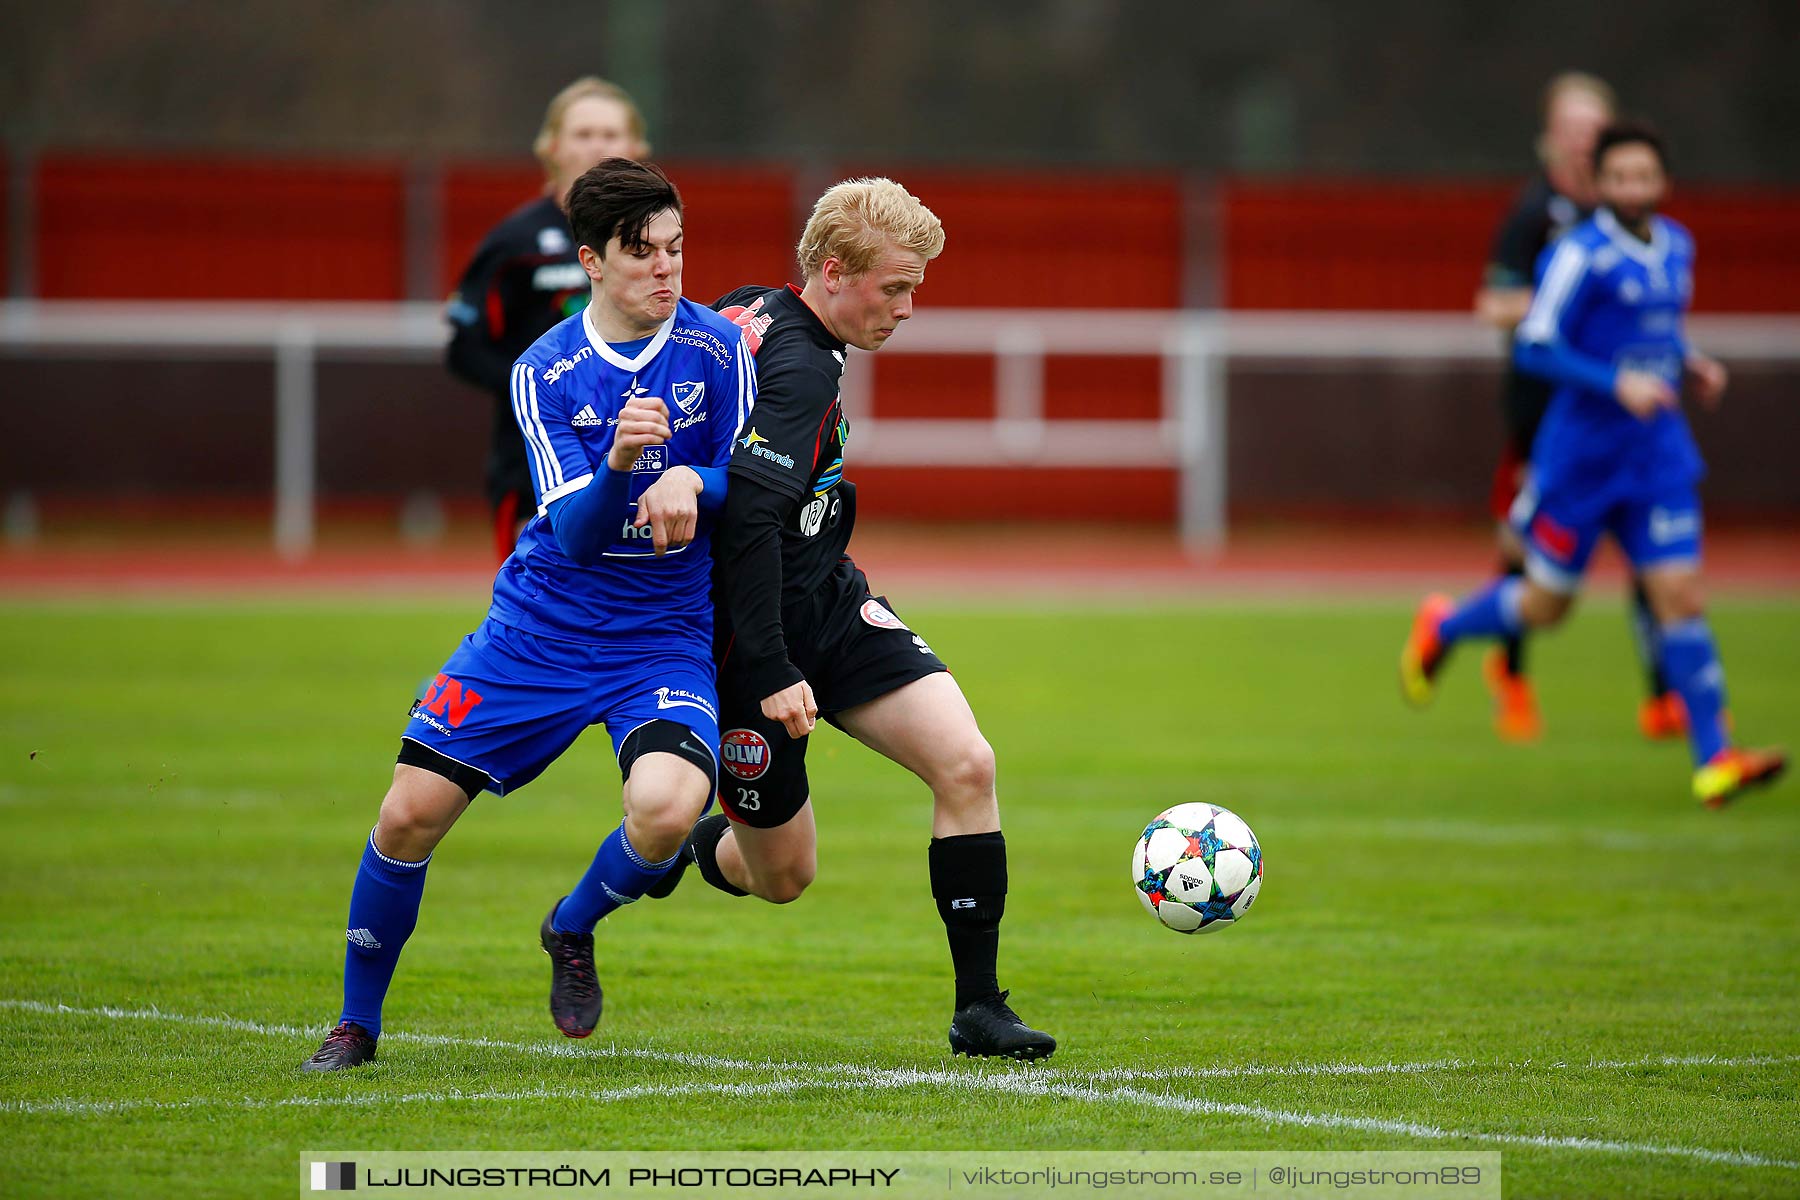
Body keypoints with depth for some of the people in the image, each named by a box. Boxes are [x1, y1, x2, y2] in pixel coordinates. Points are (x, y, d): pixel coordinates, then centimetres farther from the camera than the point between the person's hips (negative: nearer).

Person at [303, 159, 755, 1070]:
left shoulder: (718, 349, -5)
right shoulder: (543, 372, -5)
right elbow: (575, 533, -13)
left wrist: (690, 482, -24)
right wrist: (618, 464, -34)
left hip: (667, 636, -1)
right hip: (540, 625, 1)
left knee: (669, 807, -29)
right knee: (411, 812, -8)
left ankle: (572, 931, 6)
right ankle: (357, 1024, 15)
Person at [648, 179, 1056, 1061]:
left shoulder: (749, 315, 3)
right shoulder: (799, 370, -24)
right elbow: (747, 523, -31)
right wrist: (771, 674, -31)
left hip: (829, 603, 9)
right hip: (750, 633, -9)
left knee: (966, 763, -9)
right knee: (782, 875, 3)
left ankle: (979, 1005, -4)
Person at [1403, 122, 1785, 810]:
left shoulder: (1676, 247, 8)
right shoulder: (1580, 256, -14)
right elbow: (1533, 347, -17)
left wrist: (1692, 365, 7)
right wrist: (1618, 383, -27)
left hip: (1657, 452, 5)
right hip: (1581, 452, -5)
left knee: (1680, 594, -7)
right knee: (1547, 605, 7)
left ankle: (1715, 760, -9)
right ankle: (1441, 628, 37)